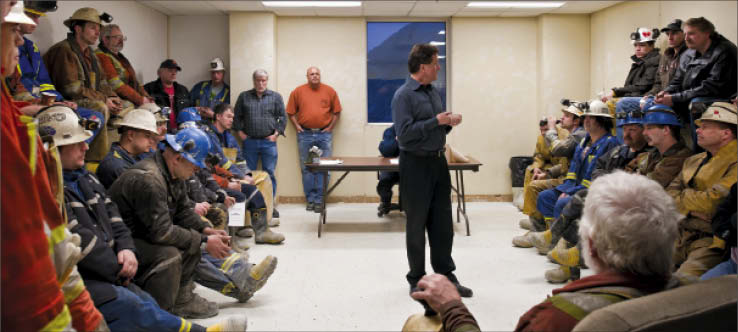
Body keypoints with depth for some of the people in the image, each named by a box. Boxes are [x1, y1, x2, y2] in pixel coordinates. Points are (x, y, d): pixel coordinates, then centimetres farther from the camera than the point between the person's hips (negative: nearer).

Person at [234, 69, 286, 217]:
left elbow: (283, 117, 7)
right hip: (249, 142, 1)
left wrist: (276, 133, -1)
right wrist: (240, 132, 3)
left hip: (269, 142, -1)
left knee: (269, 173, 0)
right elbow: (236, 116, 12)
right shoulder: (244, 96, 9)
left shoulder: (276, 97, 7)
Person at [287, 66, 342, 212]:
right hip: (305, 135, 1)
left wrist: (331, 127, 1)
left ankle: (319, 200, 6)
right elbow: (291, 112, 7)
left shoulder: (330, 91, 3)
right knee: (306, 169, 4)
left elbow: (336, 111, 9)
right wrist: (297, 127, -1)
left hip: (324, 135, 0)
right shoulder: (298, 91, 3)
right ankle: (310, 199, 13)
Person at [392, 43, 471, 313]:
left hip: (438, 161, 7)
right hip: (416, 165, -7)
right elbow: (404, 133, -21)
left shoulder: (433, 92, 13)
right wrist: (436, 121, -18)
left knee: (443, 223, 10)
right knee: (416, 225, 4)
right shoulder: (403, 95, -12)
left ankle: (445, 275, 20)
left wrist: (448, 123, 0)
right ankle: (417, 280, 16)